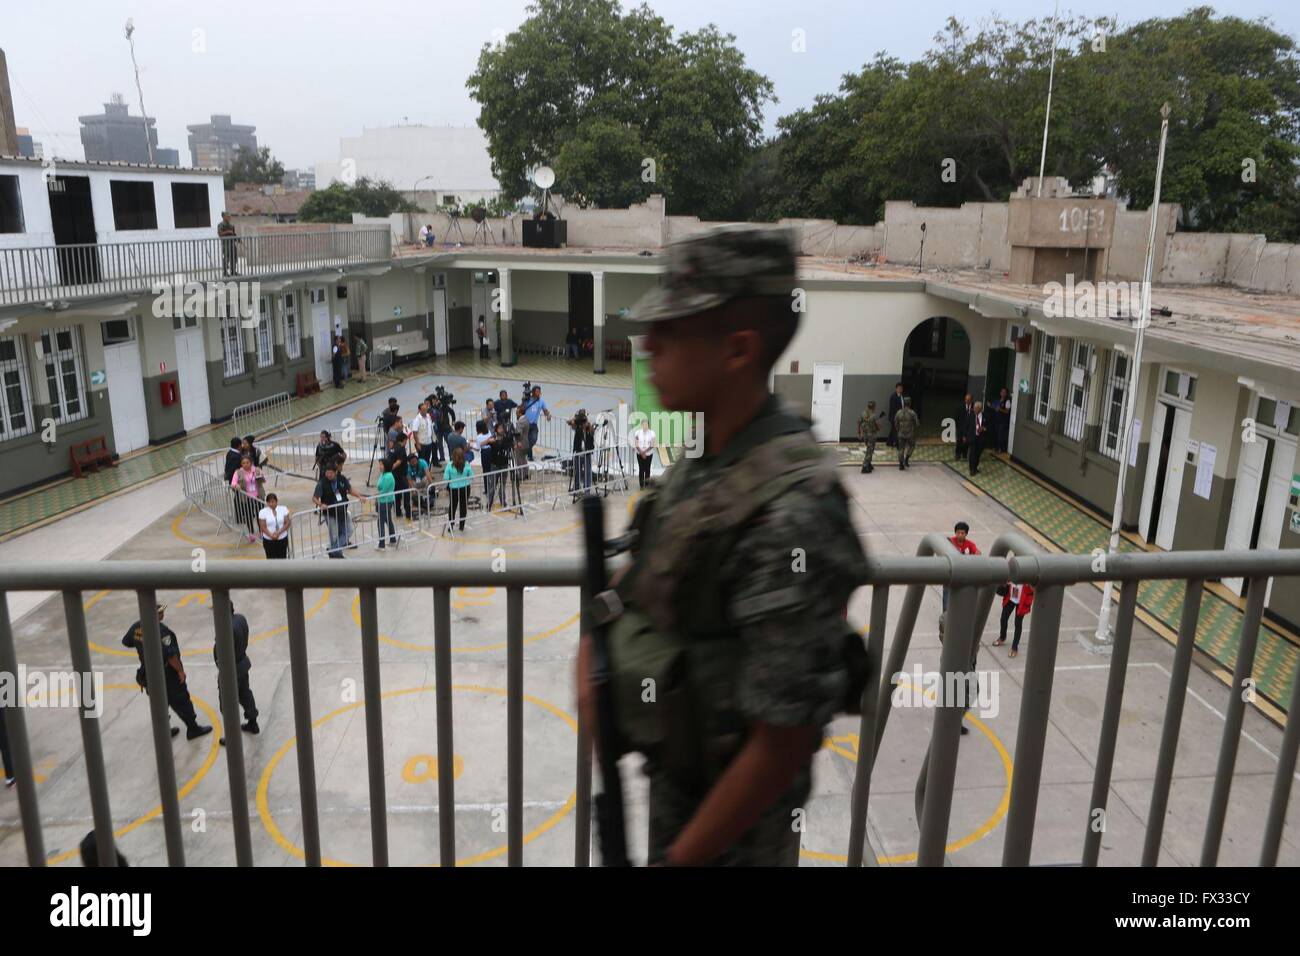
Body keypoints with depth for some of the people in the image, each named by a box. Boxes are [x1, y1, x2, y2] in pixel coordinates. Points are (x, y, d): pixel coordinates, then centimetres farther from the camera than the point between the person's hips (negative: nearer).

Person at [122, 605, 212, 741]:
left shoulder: (136, 627, -5)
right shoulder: (160, 630, -28)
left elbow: (126, 642, 14)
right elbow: (169, 654, -29)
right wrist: (180, 670, -18)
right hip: (168, 675, -7)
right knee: (181, 702, 9)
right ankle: (193, 729, 22)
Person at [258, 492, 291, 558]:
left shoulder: (283, 509, -3)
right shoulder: (262, 512, -7)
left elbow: (287, 523, -5)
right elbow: (263, 527, -9)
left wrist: (279, 532, -19)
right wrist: (271, 535, -24)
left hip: (282, 539, 1)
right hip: (269, 540, -1)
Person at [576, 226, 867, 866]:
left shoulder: (790, 511, -31)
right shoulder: (700, 461, -6)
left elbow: (785, 738, -27)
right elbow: (649, 581, 11)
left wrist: (681, 857, -18)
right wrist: (592, 655, -5)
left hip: (736, 816, -7)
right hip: (671, 775, 7)